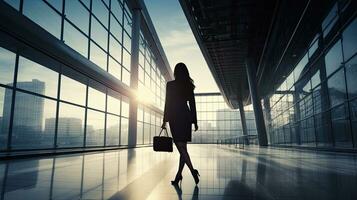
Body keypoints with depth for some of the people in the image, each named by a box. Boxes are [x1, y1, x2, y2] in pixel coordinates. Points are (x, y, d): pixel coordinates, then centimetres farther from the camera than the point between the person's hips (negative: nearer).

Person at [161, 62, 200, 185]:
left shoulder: (170, 85, -3)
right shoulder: (189, 86, 9)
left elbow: (167, 103, -6)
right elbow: (192, 105, 9)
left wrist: (165, 120, -2)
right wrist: (195, 122, 12)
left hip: (175, 117, -5)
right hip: (187, 117, 5)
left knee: (181, 147, -5)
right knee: (183, 147, 9)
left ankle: (193, 170, -18)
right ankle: (178, 175, 14)